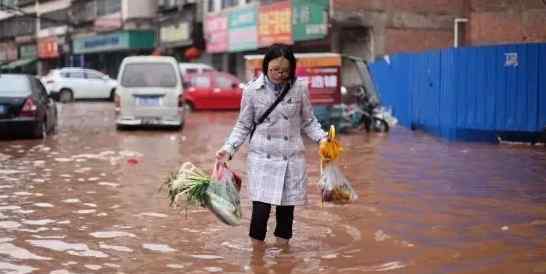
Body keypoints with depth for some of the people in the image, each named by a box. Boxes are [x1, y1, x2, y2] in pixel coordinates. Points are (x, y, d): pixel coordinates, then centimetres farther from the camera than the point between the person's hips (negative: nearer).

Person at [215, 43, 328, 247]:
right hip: (261, 158, -1)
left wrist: (321, 138, -8)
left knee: (287, 206, 5)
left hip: (292, 157, 1)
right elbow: (243, 125, 5)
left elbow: (308, 121, 9)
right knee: (261, 206, -10)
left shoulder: (300, 88, -1)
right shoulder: (252, 90, -2)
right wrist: (229, 148, -7)